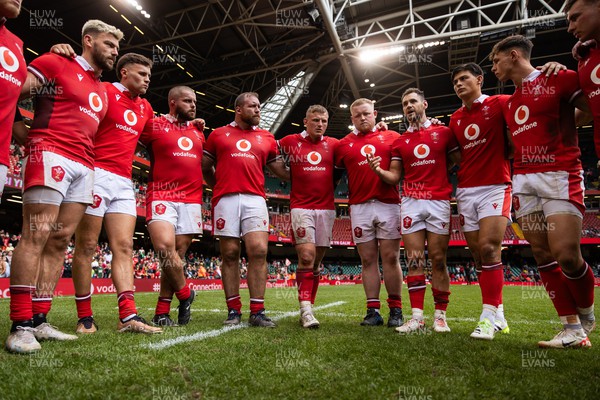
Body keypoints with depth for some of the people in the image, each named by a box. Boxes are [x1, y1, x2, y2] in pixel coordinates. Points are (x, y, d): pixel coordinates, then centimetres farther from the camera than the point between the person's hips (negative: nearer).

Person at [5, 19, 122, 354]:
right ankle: (21, 325, -11)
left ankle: (39, 320, 6)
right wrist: (34, 139, -7)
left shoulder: (102, 91, 25)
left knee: (59, 242, 3)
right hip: (52, 155, -7)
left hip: (85, 167, 7)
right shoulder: (56, 63, 5)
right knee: (37, 236, -12)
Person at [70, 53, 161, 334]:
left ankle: (128, 316, -4)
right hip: (97, 174, -6)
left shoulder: (146, 108, 20)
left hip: (124, 182, 7)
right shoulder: (105, 91, 0)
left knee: (124, 247, -2)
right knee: (86, 246, -1)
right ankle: (85, 317, 8)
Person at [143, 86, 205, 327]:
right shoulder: (154, 125, 5)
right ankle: (185, 295, 2)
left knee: (177, 254, 1)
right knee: (165, 248, -21)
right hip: (162, 196, -4)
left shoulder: (198, 132, 20)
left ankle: (162, 313, 9)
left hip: (191, 200, 4)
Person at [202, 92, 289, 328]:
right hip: (226, 200, -1)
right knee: (230, 254, 0)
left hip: (255, 199, 1)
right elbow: (205, 167, 20)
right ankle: (233, 310, 8)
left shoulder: (266, 138, 19)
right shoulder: (218, 134, 16)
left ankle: (257, 312, -4)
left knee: (259, 251, -10)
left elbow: (281, 170, 19)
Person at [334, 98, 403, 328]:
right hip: (360, 207, 1)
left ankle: (396, 310, 8)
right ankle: (373, 310, 9)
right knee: (368, 259, 4)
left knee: (390, 257, 0)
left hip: (388, 204, -1)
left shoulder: (392, 137, 9)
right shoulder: (343, 145, 12)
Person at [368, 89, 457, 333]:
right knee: (414, 261, -1)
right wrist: (378, 170, -9)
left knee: (438, 260, 1)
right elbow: (394, 177, 12)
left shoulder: (443, 133, 8)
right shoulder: (399, 141, 14)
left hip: (439, 202, -2)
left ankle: (440, 315, 11)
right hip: (411, 202, 2)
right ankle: (417, 316, 2)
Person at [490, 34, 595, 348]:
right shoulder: (509, 103, 21)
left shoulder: (558, 80, 0)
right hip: (524, 181, 7)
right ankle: (573, 329, 9)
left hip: (559, 175, -6)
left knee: (567, 255, -13)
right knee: (543, 255, 0)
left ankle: (586, 316, 17)